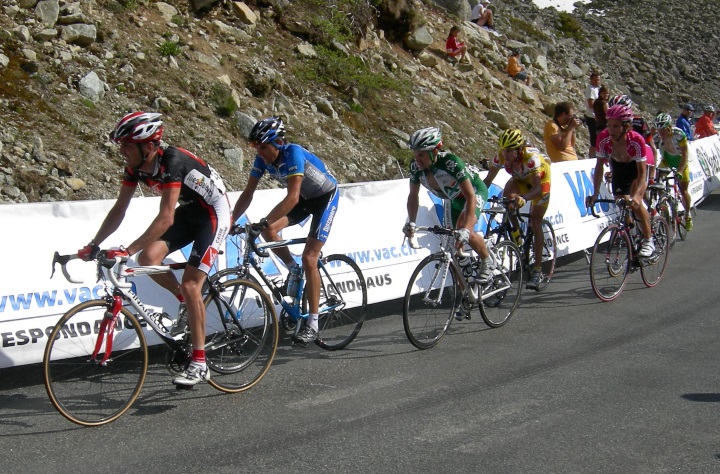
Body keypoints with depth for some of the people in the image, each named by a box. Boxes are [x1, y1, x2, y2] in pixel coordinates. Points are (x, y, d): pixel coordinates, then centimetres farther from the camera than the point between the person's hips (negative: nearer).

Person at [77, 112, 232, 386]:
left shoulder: (171, 162, -32)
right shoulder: (136, 166, -9)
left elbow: (165, 218, -37)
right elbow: (119, 210, -3)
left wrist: (127, 251, -42)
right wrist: (93, 245, -11)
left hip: (214, 212, -7)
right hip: (188, 211, 8)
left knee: (190, 286, -15)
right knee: (148, 257, -14)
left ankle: (199, 365, -7)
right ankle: (185, 301, 12)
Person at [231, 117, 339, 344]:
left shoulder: (293, 153, -34)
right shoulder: (263, 158, -14)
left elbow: (292, 198, -41)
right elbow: (248, 192, -10)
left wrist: (262, 221, -47)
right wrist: (231, 221, -21)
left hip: (326, 197, -7)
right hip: (304, 198, 7)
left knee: (309, 258, -15)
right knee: (268, 230, -18)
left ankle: (313, 324, -10)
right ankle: (294, 272, 8)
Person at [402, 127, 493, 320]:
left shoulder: (451, 162, -38)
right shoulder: (416, 166, -22)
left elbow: (470, 196, -40)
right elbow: (413, 195, -8)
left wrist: (466, 229, -48)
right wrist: (411, 222, -21)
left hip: (475, 191, -6)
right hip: (454, 199, 6)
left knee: (466, 234, -32)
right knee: (456, 247, 6)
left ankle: (487, 262, -2)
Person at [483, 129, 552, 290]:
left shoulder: (531, 157, -40)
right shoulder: (501, 156, -27)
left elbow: (537, 188, -46)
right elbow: (488, 180, -23)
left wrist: (523, 198, -64)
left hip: (541, 179, -5)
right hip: (521, 179, 5)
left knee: (535, 223, -12)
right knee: (507, 195, -27)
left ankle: (538, 270, -7)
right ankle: (516, 236, -5)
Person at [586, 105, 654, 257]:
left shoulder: (636, 140, -38)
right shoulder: (603, 138, -31)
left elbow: (642, 172, -34)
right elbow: (599, 166, -22)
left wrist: (636, 196, -48)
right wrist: (595, 194, -29)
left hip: (637, 166, -3)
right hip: (618, 166, 3)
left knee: (635, 202, -21)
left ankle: (648, 241, -5)